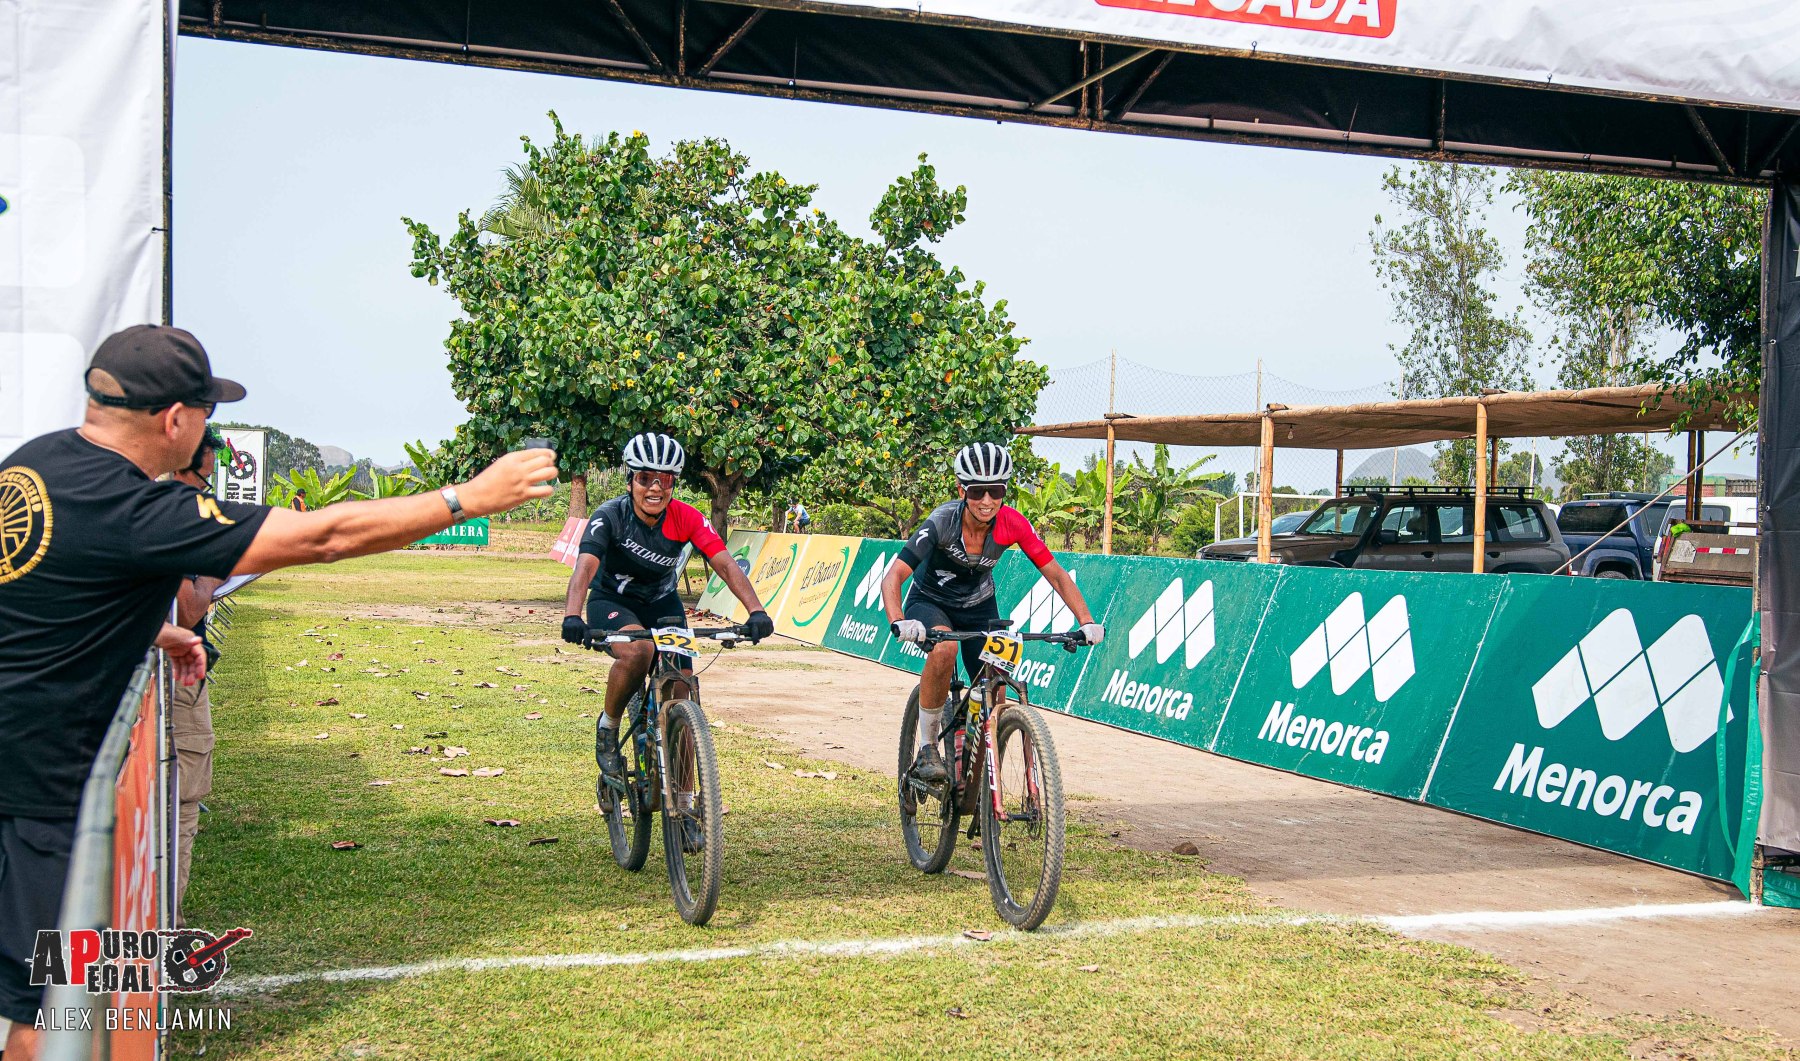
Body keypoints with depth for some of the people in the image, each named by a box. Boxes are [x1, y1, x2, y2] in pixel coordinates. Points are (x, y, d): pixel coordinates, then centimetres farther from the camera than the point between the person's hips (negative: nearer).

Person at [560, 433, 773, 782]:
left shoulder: (686, 518, -18)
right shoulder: (610, 516, -24)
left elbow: (725, 564, -25)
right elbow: (585, 566, -38)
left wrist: (757, 611, -40)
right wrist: (572, 616, -56)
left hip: (662, 602, 3)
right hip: (611, 601, -3)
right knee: (637, 651, -35)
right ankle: (607, 727, -8)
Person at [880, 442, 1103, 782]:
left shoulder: (1012, 523, -23)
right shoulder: (943, 521, -31)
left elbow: (1056, 574, -16)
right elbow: (893, 578, -35)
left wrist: (1086, 622, -29)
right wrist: (898, 623, -54)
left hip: (978, 606, 3)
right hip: (930, 602, -3)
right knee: (944, 648, -36)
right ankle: (927, 750, -20)